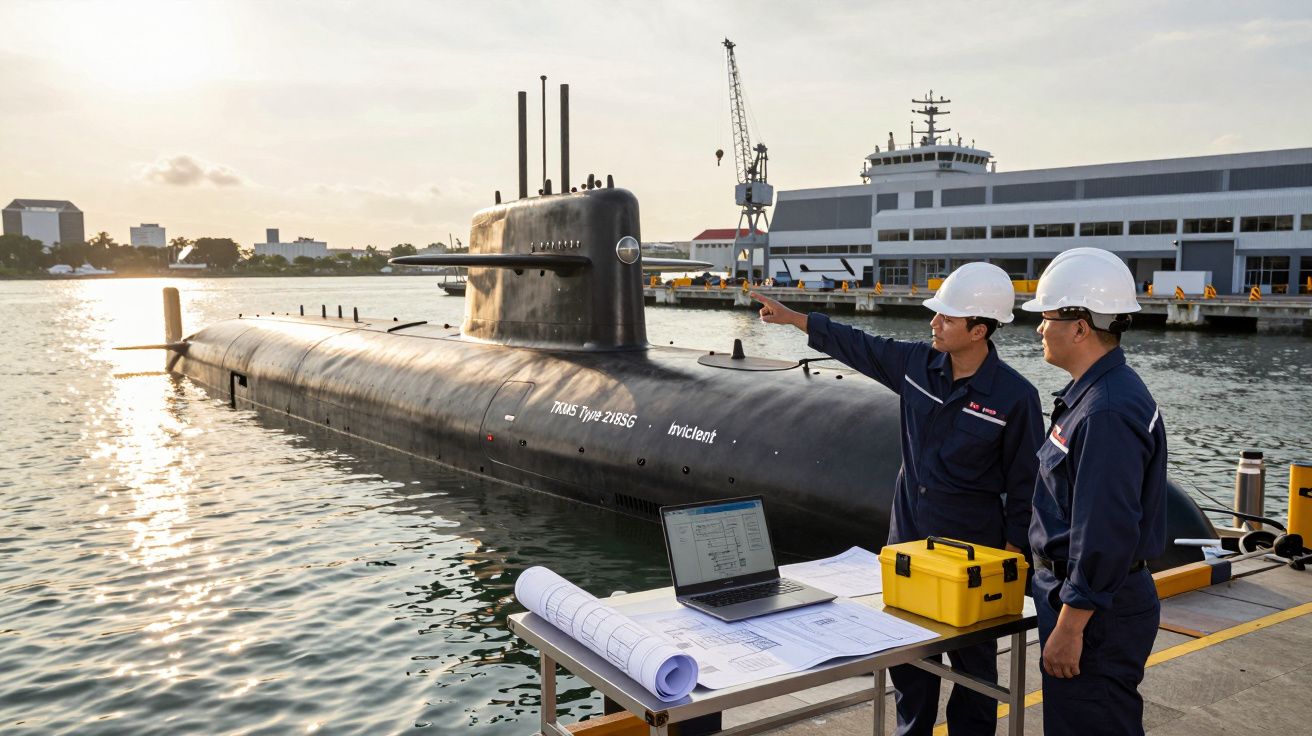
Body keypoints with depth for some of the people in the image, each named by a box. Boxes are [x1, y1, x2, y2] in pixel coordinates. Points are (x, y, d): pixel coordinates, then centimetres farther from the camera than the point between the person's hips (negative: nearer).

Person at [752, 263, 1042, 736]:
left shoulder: (1015, 396, -16)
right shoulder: (916, 363, -3)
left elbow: (1024, 484, -9)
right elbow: (855, 345, 9)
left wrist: (1010, 557, -9)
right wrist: (790, 317, 11)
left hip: (971, 549, -5)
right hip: (907, 537, 5)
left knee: (973, 658, 10)